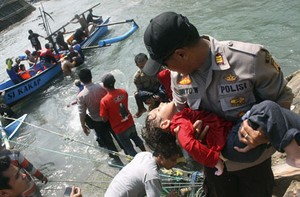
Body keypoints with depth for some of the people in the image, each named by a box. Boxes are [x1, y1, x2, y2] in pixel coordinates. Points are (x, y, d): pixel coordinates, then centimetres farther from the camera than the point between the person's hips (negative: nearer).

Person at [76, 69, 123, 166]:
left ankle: (116, 159, 34)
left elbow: (82, 113, -15)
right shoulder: (101, 86, -16)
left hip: (98, 122, -3)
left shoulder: (81, 96, -23)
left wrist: (83, 126, 0)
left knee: (106, 140, 17)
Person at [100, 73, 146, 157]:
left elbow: (105, 118, -18)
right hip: (130, 123, 6)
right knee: (136, 138, 33)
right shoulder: (123, 92, -12)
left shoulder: (104, 101, -27)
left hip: (120, 129, -5)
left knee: (129, 148, 17)